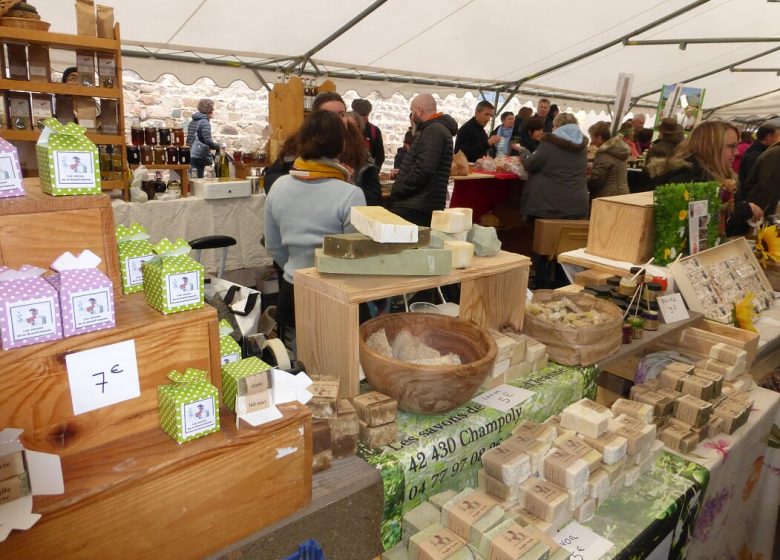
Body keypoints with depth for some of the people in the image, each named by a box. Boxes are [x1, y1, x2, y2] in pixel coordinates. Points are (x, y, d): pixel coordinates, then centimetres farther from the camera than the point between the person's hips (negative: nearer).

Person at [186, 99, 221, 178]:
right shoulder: (205, 122, -11)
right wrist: (220, 146, -1)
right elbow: (208, 142, -18)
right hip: (199, 157, -8)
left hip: (190, 156, 8)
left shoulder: (193, 121, 15)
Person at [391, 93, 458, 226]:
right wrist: (401, 174, 14)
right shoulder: (434, 129, 24)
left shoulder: (434, 131, -12)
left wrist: (397, 189, -13)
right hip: (417, 204, 10)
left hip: (415, 207, -10)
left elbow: (423, 169, -23)